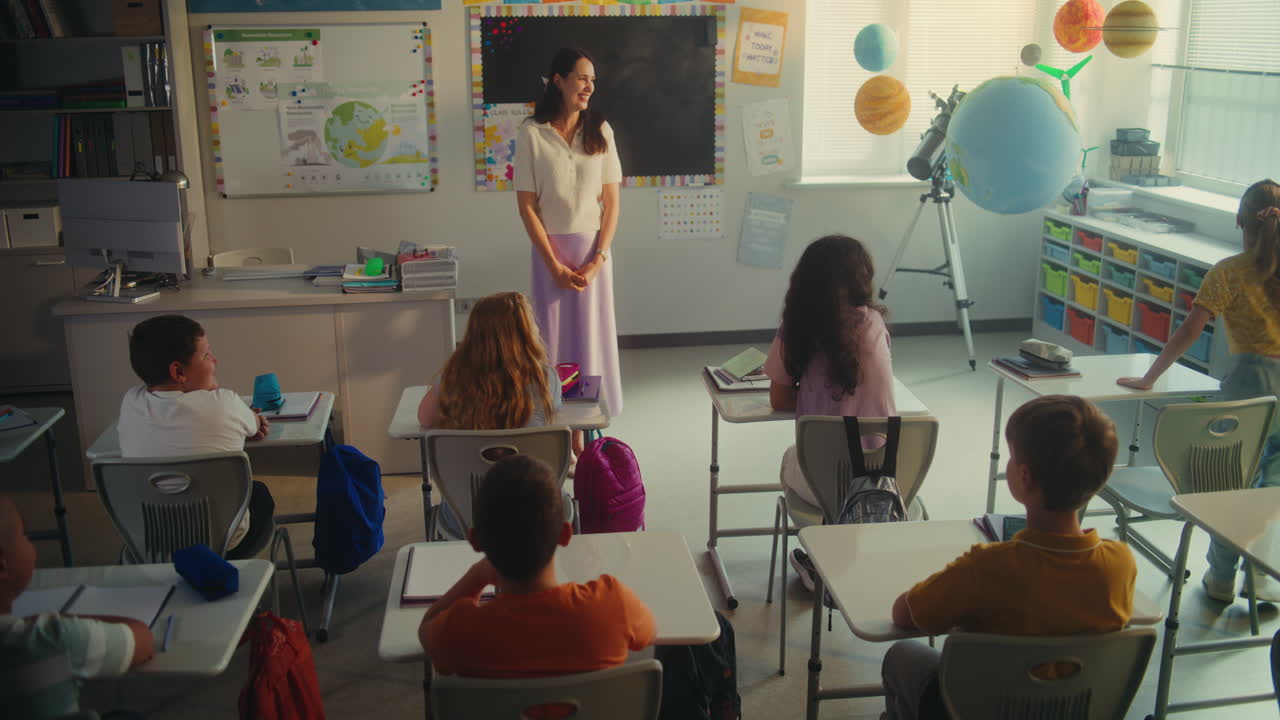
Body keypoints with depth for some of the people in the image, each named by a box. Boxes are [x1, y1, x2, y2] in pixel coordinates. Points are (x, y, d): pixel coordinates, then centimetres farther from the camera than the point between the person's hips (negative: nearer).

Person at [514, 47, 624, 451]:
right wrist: (555, 265, -10)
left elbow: (611, 201, 1)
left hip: (594, 249, 2)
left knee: (591, 334, 6)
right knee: (554, 336, 2)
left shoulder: (600, 131, 1)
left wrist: (598, 259, -9)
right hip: (552, 249, -2)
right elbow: (526, 205, -5)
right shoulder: (532, 134, -5)